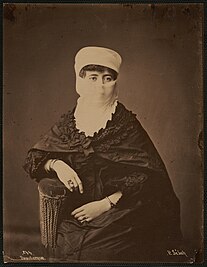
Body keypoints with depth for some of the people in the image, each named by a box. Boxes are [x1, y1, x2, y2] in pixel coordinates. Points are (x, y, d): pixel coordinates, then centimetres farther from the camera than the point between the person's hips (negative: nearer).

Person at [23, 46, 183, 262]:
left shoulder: (126, 123, -3)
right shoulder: (69, 122, 7)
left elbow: (146, 177, -8)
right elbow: (34, 159, 10)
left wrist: (105, 204, -14)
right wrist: (55, 164, -12)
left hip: (118, 217, -2)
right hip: (74, 216, 3)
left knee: (94, 253, -24)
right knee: (63, 250, -20)